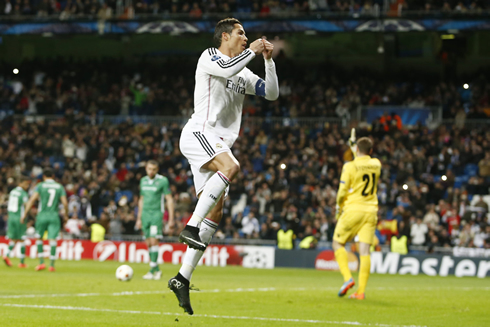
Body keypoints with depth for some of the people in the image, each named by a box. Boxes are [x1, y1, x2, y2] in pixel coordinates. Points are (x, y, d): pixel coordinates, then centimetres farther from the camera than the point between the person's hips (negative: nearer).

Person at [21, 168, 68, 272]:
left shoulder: (40, 186, 0)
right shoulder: (60, 187, 6)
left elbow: (32, 199, -9)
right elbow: (65, 203, -1)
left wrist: (25, 214, -7)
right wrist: (66, 214, 16)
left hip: (42, 215, -1)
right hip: (54, 216, 1)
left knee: (39, 238, 13)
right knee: (52, 240, -2)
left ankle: (41, 262, 7)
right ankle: (52, 265, -4)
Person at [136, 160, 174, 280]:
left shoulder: (163, 181, -5)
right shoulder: (143, 181, 12)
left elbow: (169, 199, -4)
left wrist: (171, 218, -9)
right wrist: (139, 218, 21)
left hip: (157, 213, -6)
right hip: (145, 215, 6)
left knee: (153, 241, -15)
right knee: (148, 243, 4)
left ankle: (152, 270, -14)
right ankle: (157, 270, 13)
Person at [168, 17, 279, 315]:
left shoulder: (244, 73, 25)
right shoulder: (209, 57, 2)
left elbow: (272, 93, 22)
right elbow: (228, 68, -20)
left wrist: (269, 61, 11)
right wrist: (253, 50, -8)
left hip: (218, 144, 8)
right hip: (199, 133, -8)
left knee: (216, 212, 0)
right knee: (231, 166, -36)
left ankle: (182, 279, -1)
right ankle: (191, 227, -35)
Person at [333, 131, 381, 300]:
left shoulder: (350, 166, -9)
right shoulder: (376, 164, 5)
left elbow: (342, 192, -8)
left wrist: (339, 206, 10)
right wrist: (354, 147, 37)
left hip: (353, 210, -4)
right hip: (371, 211, 4)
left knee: (338, 243, 11)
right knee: (364, 251, -1)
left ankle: (347, 278, -8)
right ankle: (361, 291, -4)